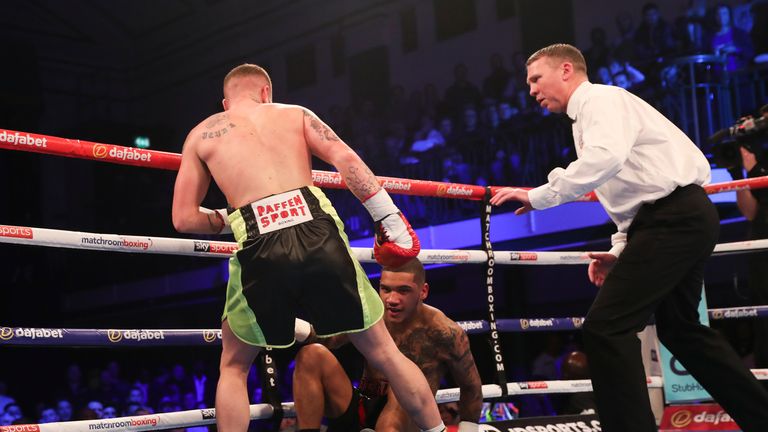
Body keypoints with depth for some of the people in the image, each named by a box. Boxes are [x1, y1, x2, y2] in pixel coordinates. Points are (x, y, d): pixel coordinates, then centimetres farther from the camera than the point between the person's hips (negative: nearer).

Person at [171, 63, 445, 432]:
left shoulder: (201, 134, 20)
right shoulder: (294, 113, 21)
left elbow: (184, 219, 14)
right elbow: (346, 159, 6)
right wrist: (390, 220, 5)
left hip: (261, 249, -1)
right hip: (319, 235, 1)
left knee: (233, 367, 22)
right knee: (384, 353, 16)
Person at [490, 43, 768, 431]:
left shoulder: (601, 98, -6)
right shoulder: (589, 117, 24)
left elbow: (607, 157, -28)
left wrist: (539, 196, -24)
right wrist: (620, 250, 17)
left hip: (675, 217, -11)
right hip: (680, 218, 11)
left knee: (605, 327, -15)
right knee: (680, 328, 22)